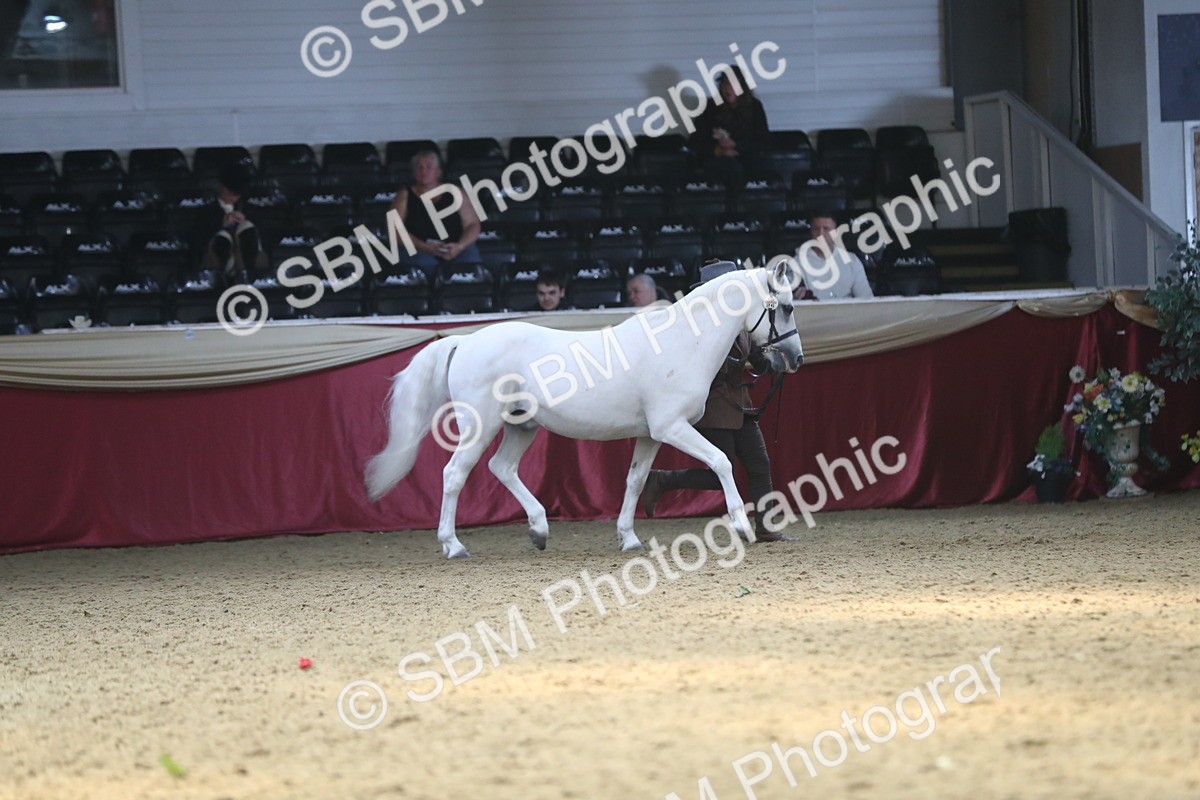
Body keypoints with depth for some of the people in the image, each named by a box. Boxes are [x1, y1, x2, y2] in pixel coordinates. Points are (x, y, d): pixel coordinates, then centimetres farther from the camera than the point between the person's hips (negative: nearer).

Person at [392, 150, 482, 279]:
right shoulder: (405, 195, 15)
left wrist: (459, 246, -10)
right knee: (425, 264, -37)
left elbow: (472, 225, 12)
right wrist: (424, 247, -11)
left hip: (456, 249, 1)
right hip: (419, 250, -1)